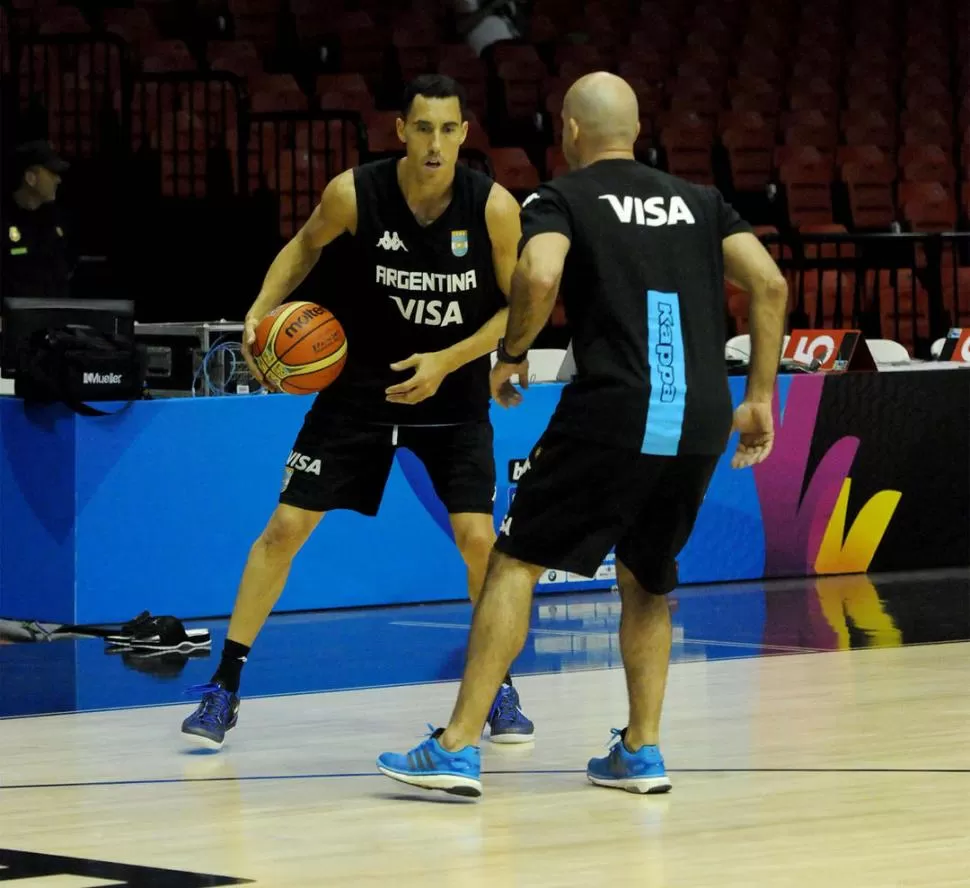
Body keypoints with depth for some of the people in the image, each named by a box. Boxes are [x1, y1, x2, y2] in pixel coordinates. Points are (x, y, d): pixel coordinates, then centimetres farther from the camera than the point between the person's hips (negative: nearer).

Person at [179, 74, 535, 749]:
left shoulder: (494, 206, -19)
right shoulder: (354, 194, -17)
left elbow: (518, 306, -9)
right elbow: (307, 245, 5)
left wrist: (446, 362, -19)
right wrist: (262, 310, -10)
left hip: (453, 390, -1)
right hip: (361, 382, 1)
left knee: (477, 534, -13)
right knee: (286, 525, -3)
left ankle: (501, 690, 7)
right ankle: (225, 686, 6)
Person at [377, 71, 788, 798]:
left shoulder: (562, 198, 6)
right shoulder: (697, 201, 20)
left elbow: (539, 277, -15)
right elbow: (770, 283, 9)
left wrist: (511, 354, 2)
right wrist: (759, 398, 13)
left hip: (614, 410, -5)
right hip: (701, 423, 5)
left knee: (516, 564, 3)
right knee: (647, 580, 23)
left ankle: (458, 748, -4)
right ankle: (641, 751, 17)